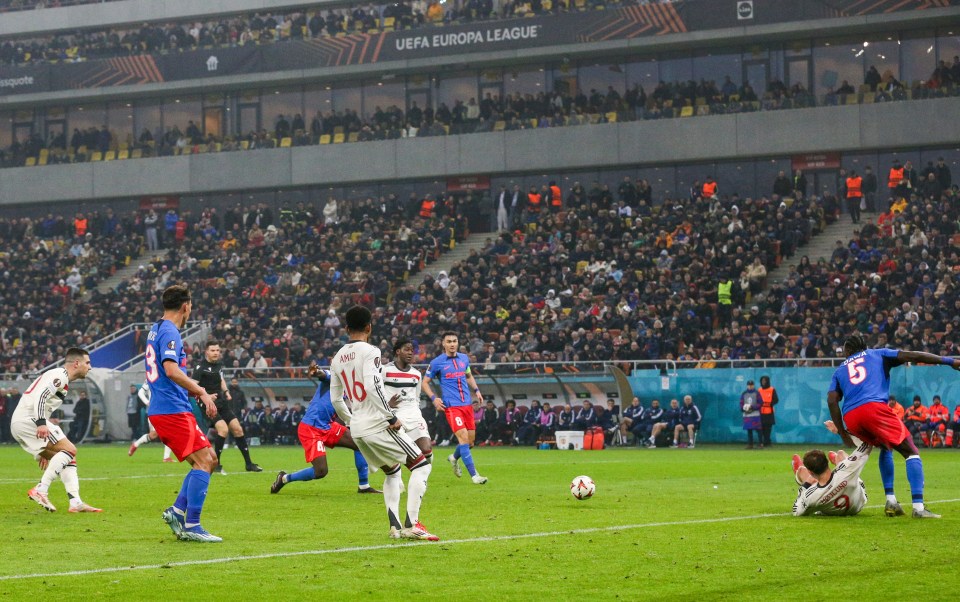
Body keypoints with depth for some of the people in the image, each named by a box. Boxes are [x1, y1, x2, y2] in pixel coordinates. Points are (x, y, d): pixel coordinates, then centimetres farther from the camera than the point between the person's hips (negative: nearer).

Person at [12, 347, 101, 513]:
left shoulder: (60, 378, 26)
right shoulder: (59, 375, -6)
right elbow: (40, 395, -22)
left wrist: (44, 450, 30)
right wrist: (41, 423, -33)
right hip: (27, 419, -10)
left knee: (67, 459, 10)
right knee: (70, 450, -13)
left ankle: (75, 503, 3)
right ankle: (40, 490, -18)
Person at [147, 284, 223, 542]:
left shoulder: (157, 330, 20)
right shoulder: (169, 332, -11)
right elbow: (171, 370, -24)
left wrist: (195, 390, 24)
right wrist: (201, 392, -18)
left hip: (163, 411, 10)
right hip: (173, 411, -10)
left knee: (209, 460, 12)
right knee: (203, 461, -12)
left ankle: (177, 511, 7)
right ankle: (191, 526, -16)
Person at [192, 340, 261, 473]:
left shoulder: (218, 365, 10)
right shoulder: (201, 367, -14)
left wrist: (226, 391, 11)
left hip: (222, 403, 8)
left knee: (237, 429, 6)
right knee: (223, 428, -24)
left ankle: (249, 464, 15)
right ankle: (215, 464, -13)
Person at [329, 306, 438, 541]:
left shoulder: (338, 358, 12)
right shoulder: (369, 352, -10)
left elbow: (336, 400, 17)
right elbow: (373, 386, -24)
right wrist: (391, 417, -18)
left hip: (357, 430, 8)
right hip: (377, 425, -8)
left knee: (392, 472, 24)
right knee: (421, 465, 1)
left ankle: (394, 526, 10)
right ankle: (411, 524, -9)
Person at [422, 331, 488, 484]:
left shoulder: (464, 358, 11)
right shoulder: (437, 362, -2)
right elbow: (425, 382, 5)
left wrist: (476, 390, 12)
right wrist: (434, 398, -9)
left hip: (467, 404, 6)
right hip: (451, 406, -5)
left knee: (471, 440, 9)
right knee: (463, 437, -17)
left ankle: (454, 458, 41)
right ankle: (474, 475, -16)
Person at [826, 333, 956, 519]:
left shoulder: (840, 370, 31)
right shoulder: (877, 355, 26)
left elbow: (832, 400, 16)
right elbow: (911, 356, 14)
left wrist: (843, 434, 18)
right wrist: (948, 361, 14)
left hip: (850, 420, 4)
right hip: (874, 407, -4)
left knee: (885, 447, 30)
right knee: (911, 452, 1)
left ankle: (891, 501, 16)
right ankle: (918, 507, -17)